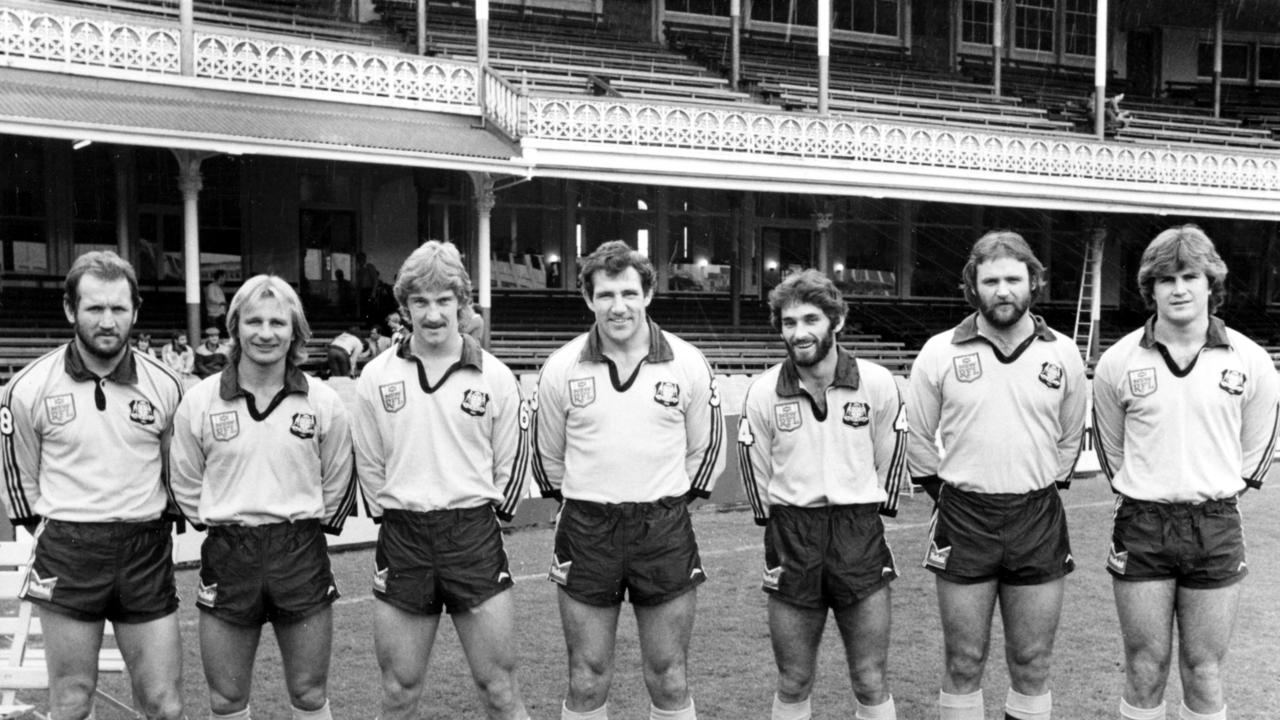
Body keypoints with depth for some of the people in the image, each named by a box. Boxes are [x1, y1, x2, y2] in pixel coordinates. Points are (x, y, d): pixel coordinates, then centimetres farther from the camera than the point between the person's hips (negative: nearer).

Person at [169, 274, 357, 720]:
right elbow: (185, 484, 8)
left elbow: (337, 483, 8)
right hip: (227, 554, 1)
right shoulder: (199, 401, -2)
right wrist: (220, 525, 8)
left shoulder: (324, 403, -2)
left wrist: (305, 527, 9)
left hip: (302, 554, 0)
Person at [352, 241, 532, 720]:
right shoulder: (376, 377, 2)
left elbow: (512, 461, 6)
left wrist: (488, 517, 6)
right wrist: (392, 518, 8)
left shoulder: (494, 376, -1)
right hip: (401, 539, 1)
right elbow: (369, 463, 10)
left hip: (475, 535, -1)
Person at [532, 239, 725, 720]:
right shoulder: (562, 368, -2)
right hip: (586, 531, 0)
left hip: (665, 530, 0)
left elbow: (705, 448, 10)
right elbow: (547, 454, 11)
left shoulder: (688, 364, -2)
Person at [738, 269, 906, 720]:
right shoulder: (763, 393, -4)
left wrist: (874, 511, 12)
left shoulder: (878, 384, -5)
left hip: (861, 535, 0)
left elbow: (891, 455, 9)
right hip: (790, 536, 0)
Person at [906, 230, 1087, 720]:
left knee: (1032, 665, 10)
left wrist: (1047, 486, 12)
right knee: (963, 663, 6)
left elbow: (1071, 437, 16)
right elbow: (917, 436, 8)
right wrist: (941, 492, 7)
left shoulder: (1063, 354, 2)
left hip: (1038, 519, 2)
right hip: (964, 519, -1)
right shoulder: (939, 353, -3)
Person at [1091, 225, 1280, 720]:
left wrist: (1215, 496, 11)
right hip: (1141, 527, 0)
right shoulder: (1118, 362, -3)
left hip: (1217, 527, 1)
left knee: (1204, 673, 9)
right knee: (1145, 670, 7)